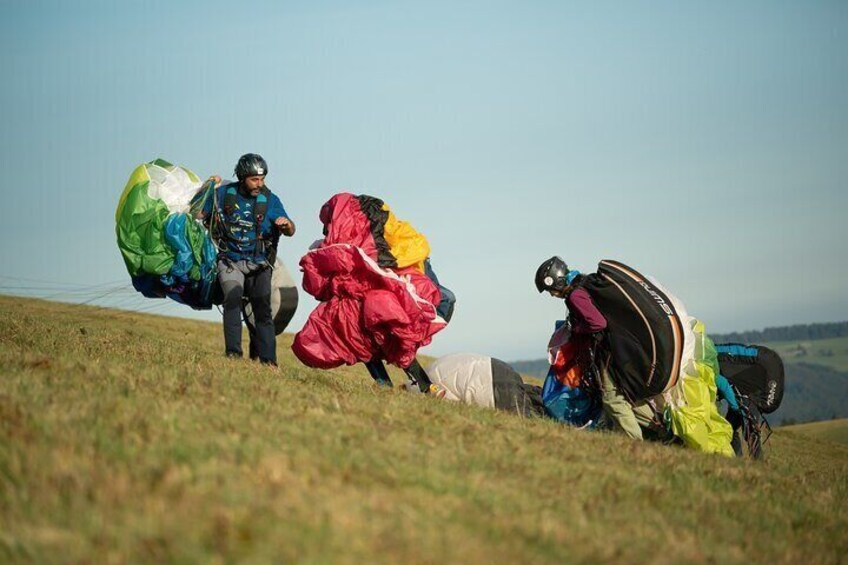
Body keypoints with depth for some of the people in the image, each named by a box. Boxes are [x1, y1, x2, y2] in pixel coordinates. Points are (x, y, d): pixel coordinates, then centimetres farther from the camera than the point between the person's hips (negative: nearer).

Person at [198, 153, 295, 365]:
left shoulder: (269, 199, 1)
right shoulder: (224, 193, 2)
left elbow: (290, 231, -2)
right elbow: (198, 214, 6)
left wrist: (287, 224, -26)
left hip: (259, 264, 1)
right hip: (230, 261, -1)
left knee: (263, 311, -10)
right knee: (233, 297, -26)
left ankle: (268, 362, -10)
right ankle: (233, 353, -29)